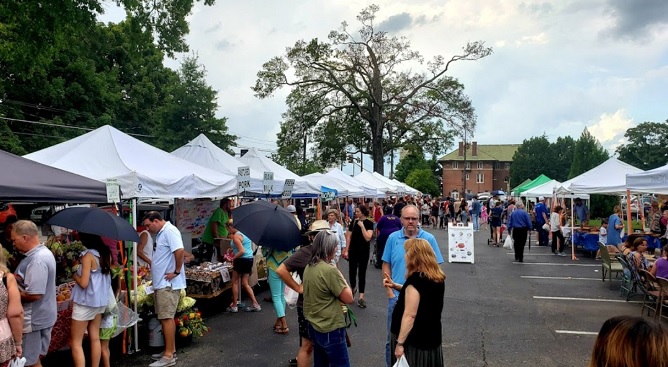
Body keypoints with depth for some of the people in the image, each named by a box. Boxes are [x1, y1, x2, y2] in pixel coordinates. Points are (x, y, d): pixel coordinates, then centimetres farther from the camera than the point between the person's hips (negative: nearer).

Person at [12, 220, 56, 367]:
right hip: (42, 316, 10)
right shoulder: (44, 252, 9)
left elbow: (34, 294, -28)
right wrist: (16, 277, 4)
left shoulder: (37, 260, -24)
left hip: (34, 319, -10)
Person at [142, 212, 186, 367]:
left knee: (167, 318, -6)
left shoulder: (169, 231, -16)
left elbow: (179, 251, -28)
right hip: (161, 283, 10)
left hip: (168, 284, -10)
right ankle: (171, 350, 24)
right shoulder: (161, 233, 16)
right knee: (165, 317, 15)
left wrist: (176, 272, -21)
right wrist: (154, 269, 14)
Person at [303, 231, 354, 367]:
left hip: (314, 326, 8)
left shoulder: (308, 267, 3)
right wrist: (341, 277, -3)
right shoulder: (330, 270, -22)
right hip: (330, 330, -8)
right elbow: (349, 298, -14)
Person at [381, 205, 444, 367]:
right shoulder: (393, 238, -2)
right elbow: (386, 265, 3)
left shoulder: (429, 239, -5)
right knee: (393, 336, 12)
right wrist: (390, 291, -2)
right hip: (397, 296, 1)